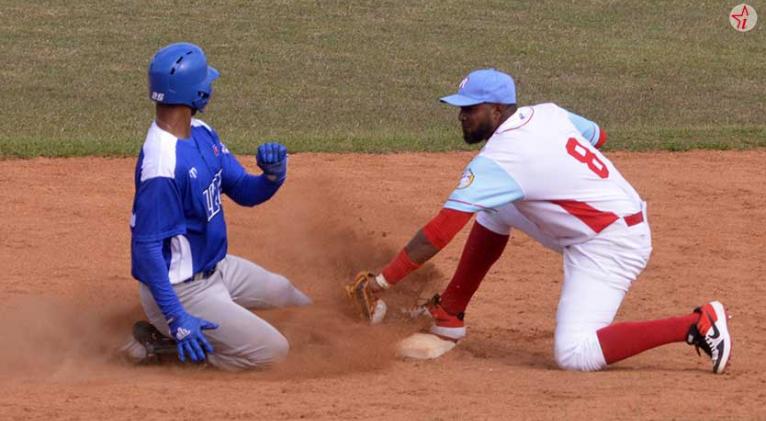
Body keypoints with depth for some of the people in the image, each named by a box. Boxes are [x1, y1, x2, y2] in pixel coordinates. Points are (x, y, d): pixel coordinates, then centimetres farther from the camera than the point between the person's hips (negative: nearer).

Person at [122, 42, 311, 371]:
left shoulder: (202, 134, 0)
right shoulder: (164, 165, -30)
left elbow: (245, 192, 6)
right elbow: (146, 247, -29)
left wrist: (273, 175, -17)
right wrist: (176, 317, -33)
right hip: (181, 290, -10)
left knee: (281, 292, 26)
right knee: (271, 350, -9)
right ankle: (164, 337, -1)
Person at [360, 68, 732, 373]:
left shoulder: (497, 162, -19)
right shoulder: (545, 114, 3)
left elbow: (438, 234, -20)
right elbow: (597, 135, 24)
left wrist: (384, 279, -15)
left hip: (611, 243, -10)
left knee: (574, 354, -21)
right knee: (493, 211, 14)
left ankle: (697, 326, -18)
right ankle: (448, 316, 22)